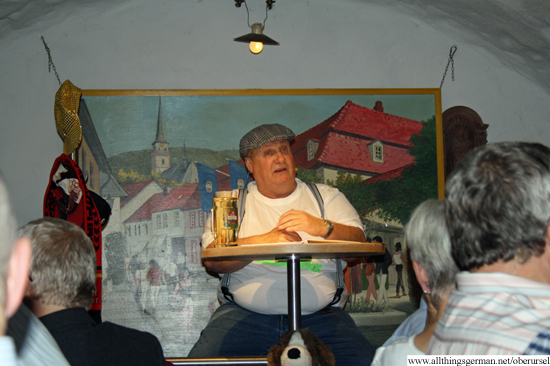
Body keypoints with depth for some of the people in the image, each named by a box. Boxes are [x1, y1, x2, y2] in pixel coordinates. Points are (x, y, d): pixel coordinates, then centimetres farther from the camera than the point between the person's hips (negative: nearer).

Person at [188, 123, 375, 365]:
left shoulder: (327, 197, 17)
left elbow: (358, 243, 3)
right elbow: (212, 261, -2)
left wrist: (322, 227, -16)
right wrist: (265, 241, -15)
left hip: (318, 316, 1)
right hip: (246, 314, 0)